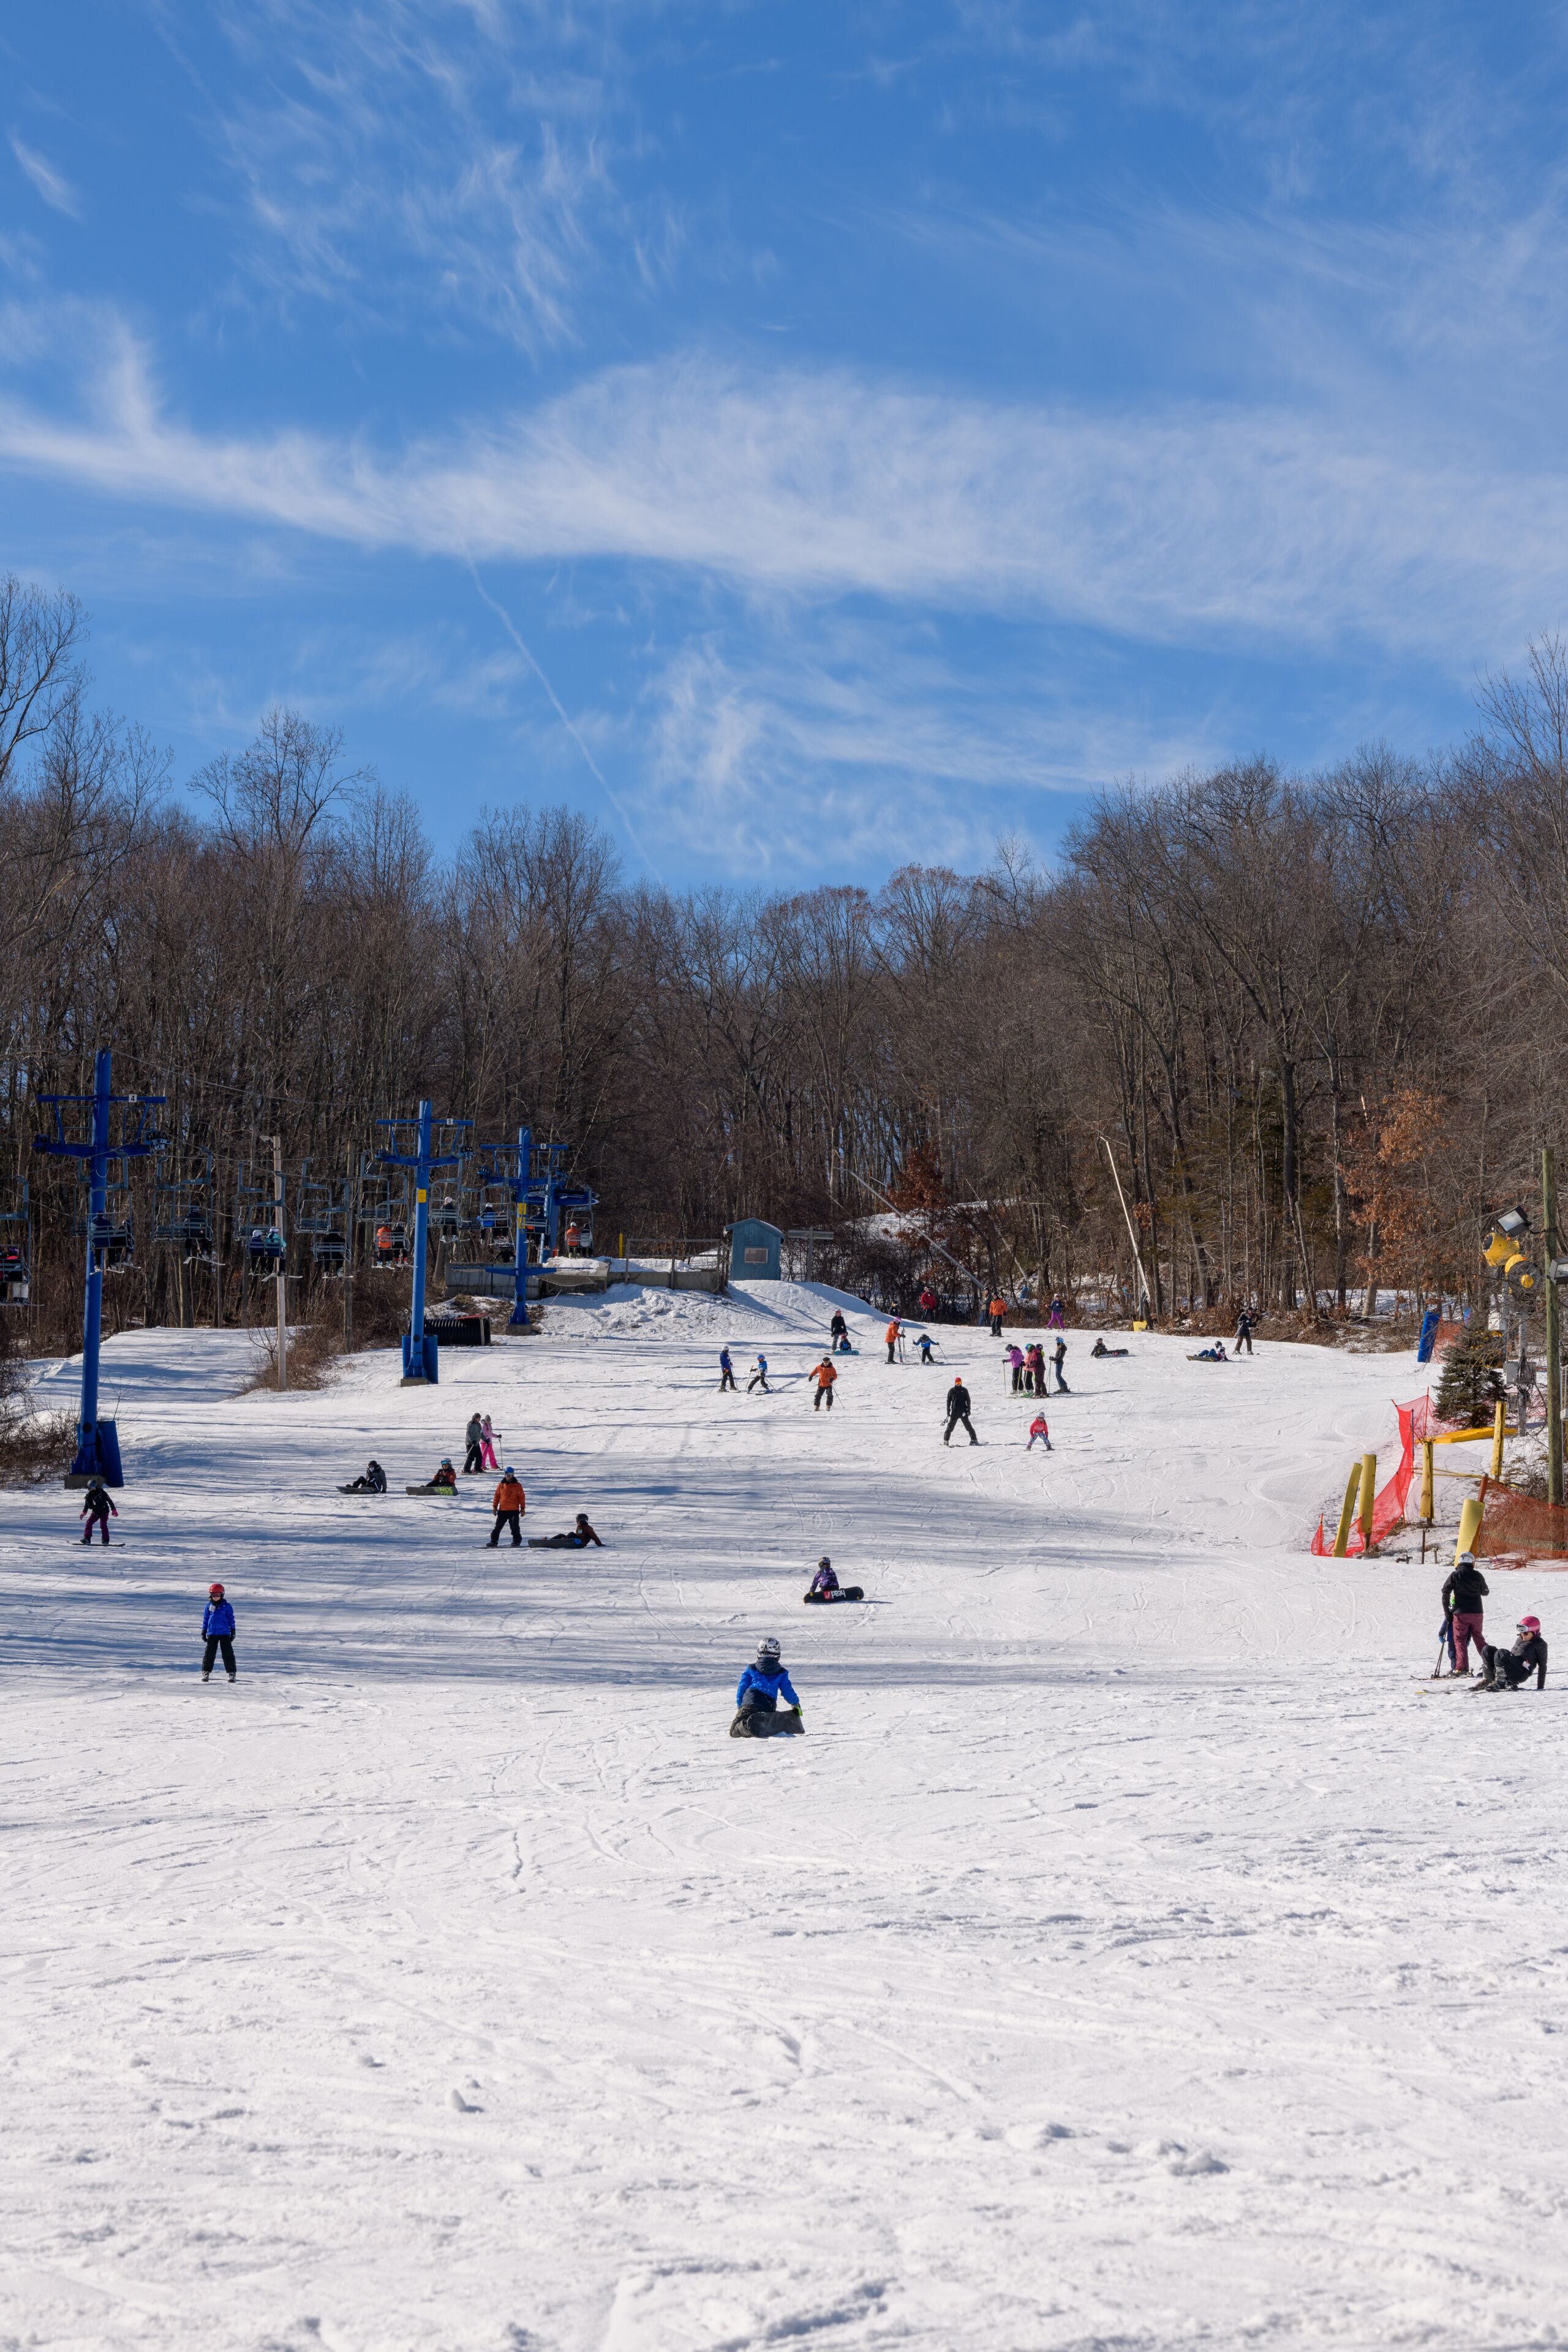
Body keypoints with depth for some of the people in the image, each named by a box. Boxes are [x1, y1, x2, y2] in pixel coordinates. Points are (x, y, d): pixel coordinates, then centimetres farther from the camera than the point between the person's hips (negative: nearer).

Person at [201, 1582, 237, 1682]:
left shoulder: (227, 1606, 0)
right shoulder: (209, 1606, 6)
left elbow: (231, 1619, 5)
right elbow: (205, 1620, 13)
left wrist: (233, 1632, 2)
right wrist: (204, 1632, 10)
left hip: (225, 1633, -2)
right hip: (212, 1634, 2)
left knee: (228, 1654, -2)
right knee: (209, 1653, 3)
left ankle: (232, 1673, 1)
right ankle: (206, 1672, 11)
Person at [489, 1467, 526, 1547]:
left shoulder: (517, 1485, 0)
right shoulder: (501, 1485, 7)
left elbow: (522, 1497, 1)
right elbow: (497, 1495, 12)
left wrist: (523, 1508, -2)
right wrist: (495, 1506, 8)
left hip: (514, 1510, -3)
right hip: (502, 1510, 3)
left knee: (515, 1527, -1)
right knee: (498, 1527, 6)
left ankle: (517, 1542, 5)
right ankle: (494, 1542, 11)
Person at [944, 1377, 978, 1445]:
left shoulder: (964, 1390, 7)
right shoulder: (952, 1391, 7)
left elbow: (968, 1401, 10)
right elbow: (948, 1401, 10)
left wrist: (969, 1410, 2)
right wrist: (948, 1412, 4)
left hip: (963, 1411, 0)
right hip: (954, 1412, 0)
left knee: (968, 1426, -4)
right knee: (950, 1426, 1)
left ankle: (974, 1440, -1)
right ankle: (945, 1440, 10)